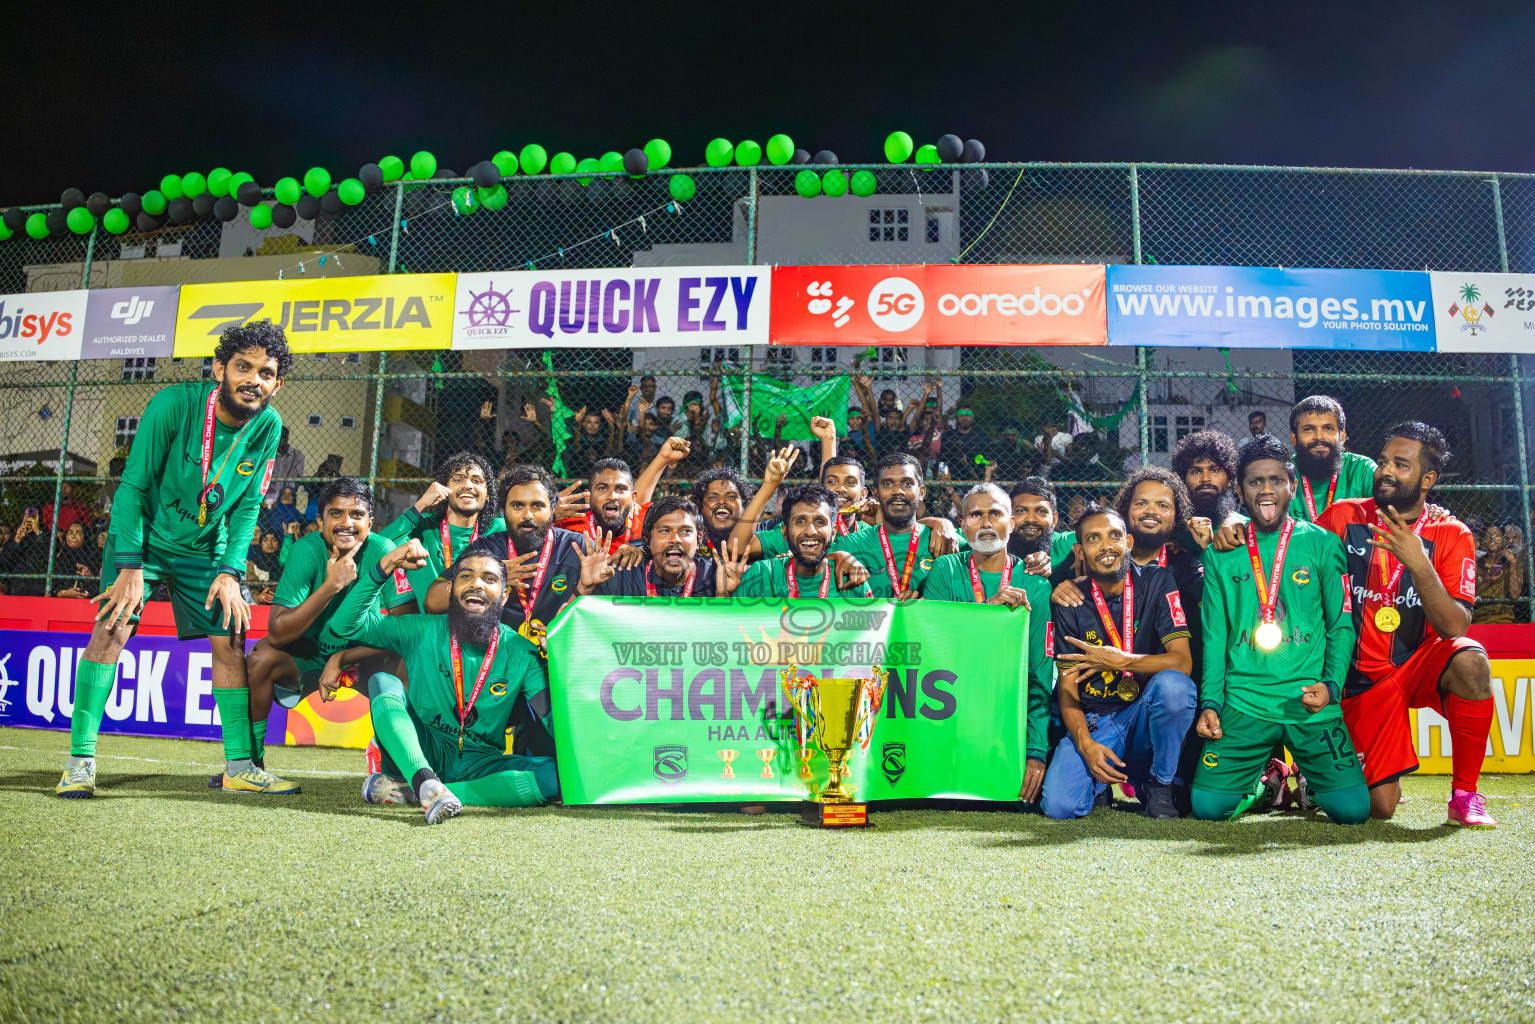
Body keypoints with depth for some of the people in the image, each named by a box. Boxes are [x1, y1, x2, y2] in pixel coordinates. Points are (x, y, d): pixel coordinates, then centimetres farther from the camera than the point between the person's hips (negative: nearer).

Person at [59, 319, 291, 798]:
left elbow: (248, 505, -5)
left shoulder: (268, 426, -12)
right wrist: (130, 566, -25)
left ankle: (239, 767, 4)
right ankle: (81, 759, -9)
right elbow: (133, 485, -19)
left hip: (205, 547, 3)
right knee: (113, 625, -18)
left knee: (230, 640, -2)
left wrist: (230, 570, -15)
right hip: (143, 536, -3)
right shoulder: (174, 402, -23)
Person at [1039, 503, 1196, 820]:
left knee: (1173, 684, -34)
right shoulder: (1069, 603, -1)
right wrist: (1084, 743, -17)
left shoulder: (1157, 582, -5)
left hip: (1146, 715, 0)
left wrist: (1117, 660, -23)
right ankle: (1102, 780, 15)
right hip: (1094, 723, 1)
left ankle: (1160, 785, -9)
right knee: (1058, 805, -22)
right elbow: (1067, 688, -1)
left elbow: (1182, 661, -14)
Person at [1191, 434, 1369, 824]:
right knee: (1207, 806, -10)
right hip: (1243, 705, 1)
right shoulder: (1221, 553, 8)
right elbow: (1215, 636, 8)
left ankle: (1310, 778, 24)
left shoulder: (1322, 544, 5)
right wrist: (1210, 702, -2)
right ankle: (1259, 781, 23)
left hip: (1309, 705, 0)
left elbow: (1342, 626, 4)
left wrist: (1331, 686, -11)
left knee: (1353, 809, -10)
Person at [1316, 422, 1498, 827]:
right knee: (1380, 806, -9)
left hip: (1420, 664, 1)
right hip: (1362, 678, -1)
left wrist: (1418, 565, -29)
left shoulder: (1451, 535, -5)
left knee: (1470, 662, -34)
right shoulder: (1344, 516, -4)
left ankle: (1465, 795, -15)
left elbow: (1455, 627, -15)